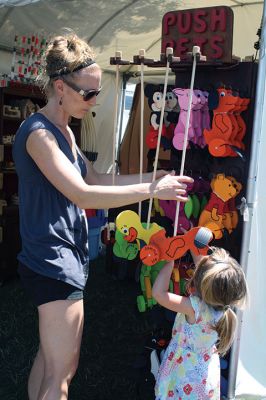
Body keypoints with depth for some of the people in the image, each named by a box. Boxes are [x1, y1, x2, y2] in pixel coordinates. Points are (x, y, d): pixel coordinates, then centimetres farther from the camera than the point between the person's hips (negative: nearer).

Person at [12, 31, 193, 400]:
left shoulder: (63, 131, 12)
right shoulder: (38, 131, -18)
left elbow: (97, 180, 16)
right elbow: (83, 195, -25)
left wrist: (150, 178, 6)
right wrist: (152, 191, -21)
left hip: (65, 257, 10)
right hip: (55, 263, -10)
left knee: (48, 357, 21)